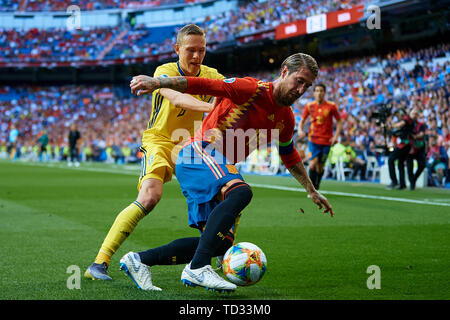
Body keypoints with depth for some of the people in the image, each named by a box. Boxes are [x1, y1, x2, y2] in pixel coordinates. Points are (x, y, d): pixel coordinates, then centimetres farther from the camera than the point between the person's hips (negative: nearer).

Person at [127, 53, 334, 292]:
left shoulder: (286, 120, 14)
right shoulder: (253, 89, -11)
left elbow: (290, 158, 31)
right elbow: (206, 85, -17)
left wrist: (312, 192, 35)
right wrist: (158, 82, -26)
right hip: (200, 153, -9)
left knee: (220, 241, -2)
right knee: (241, 192, -36)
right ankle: (198, 268, -41)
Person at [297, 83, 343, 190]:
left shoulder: (331, 106, -4)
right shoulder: (309, 106, 1)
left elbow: (339, 121, 5)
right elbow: (302, 121, 12)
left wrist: (335, 136, -6)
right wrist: (300, 130, -9)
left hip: (326, 141, 0)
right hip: (313, 139, 0)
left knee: (320, 167, 5)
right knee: (313, 163, -18)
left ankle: (316, 189, 24)